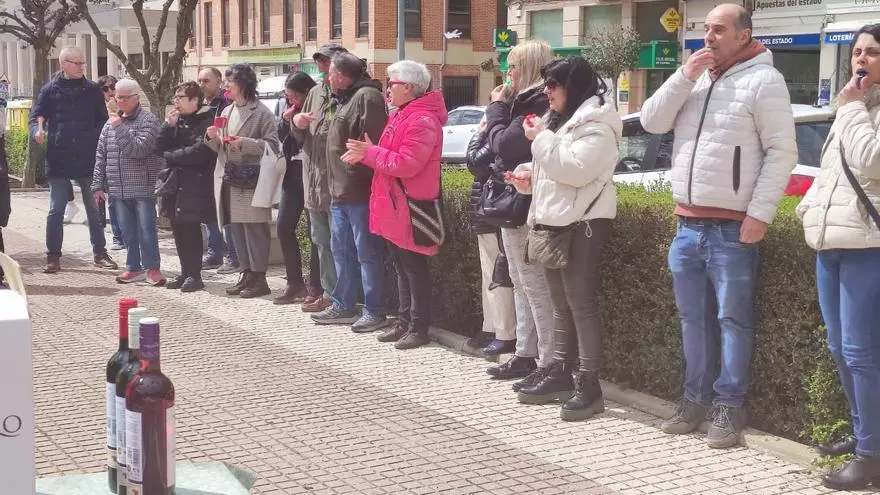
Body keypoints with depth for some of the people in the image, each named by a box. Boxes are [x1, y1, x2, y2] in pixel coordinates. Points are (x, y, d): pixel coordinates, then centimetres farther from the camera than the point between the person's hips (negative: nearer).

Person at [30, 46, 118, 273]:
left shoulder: (92, 90, 5)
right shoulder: (50, 90, 2)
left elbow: (103, 120, 10)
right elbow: (35, 117, 5)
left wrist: (99, 141, -7)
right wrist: (37, 131, -17)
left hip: (87, 159, 1)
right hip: (58, 159, -1)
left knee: (94, 208, 8)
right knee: (56, 210, 4)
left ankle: (100, 253, 18)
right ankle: (53, 256, 12)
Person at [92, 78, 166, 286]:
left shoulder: (148, 120, -5)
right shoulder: (110, 123, 13)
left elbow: (139, 149, -18)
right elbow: (101, 156, 14)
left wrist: (120, 129, -18)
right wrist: (98, 185, 10)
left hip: (143, 188, -5)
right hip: (118, 189, 5)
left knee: (146, 228, -3)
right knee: (128, 231, 9)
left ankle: (152, 268, 4)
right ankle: (134, 267, 17)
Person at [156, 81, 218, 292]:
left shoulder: (206, 122, -8)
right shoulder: (177, 120, 15)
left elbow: (198, 152, -20)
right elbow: (161, 147, 8)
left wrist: (171, 155, -7)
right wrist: (169, 126, -6)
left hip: (194, 185, -7)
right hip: (174, 182, 7)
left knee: (191, 229, -4)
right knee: (179, 230, 10)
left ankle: (194, 275, 3)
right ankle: (186, 273, 18)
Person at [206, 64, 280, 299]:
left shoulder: (261, 112, -7)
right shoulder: (227, 111, 16)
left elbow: (272, 145, -12)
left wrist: (245, 143, -21)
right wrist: (214, 137, 0)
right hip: (229, 179, 8)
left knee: (254, 228, -4)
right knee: (237, 229, 11)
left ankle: (259, 278, 1)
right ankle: (247, 274, 19)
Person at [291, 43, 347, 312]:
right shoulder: (315, 93, 14)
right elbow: (300, 137, 20)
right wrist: (297, 123, 0)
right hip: (314, 180, 8)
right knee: (321, 241, 15)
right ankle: (329, 292, 24)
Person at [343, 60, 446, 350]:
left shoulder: (422, 120, -18)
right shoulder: (400, 115, 15)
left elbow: (406, 164, -25)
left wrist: (369, 152, -17)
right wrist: (363, 155, 2)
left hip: (411, 208, -10)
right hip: (394, 206, 10)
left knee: (414, 270, -3)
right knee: (401, 267, 15)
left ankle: (419, 329, 3)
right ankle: (404, 322, 24)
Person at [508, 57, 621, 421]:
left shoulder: (596, 124, -11)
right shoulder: (559, 121, 20)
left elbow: (576, 169, -24)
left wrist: (540, 139, -14)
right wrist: (530, 175, 7)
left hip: (583, 225, -10)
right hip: (555, 224, 10)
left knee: (582, 304, -9)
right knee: (561, 304, 13)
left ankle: (589, 386, -7)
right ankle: (561, 375, 20)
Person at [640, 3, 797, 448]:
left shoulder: (763, 81, -6)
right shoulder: (693, 77, 14)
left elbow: (781, 152, -11)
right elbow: (651, 122, 6)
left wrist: (759, 214, -17)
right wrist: (685, 76, -5)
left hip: (732, 228, -6)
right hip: (687, 224, 7)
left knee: (732, 320, -1)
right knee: (693, 319, 12)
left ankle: (729, 406, 6)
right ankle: (696, 399, 21)